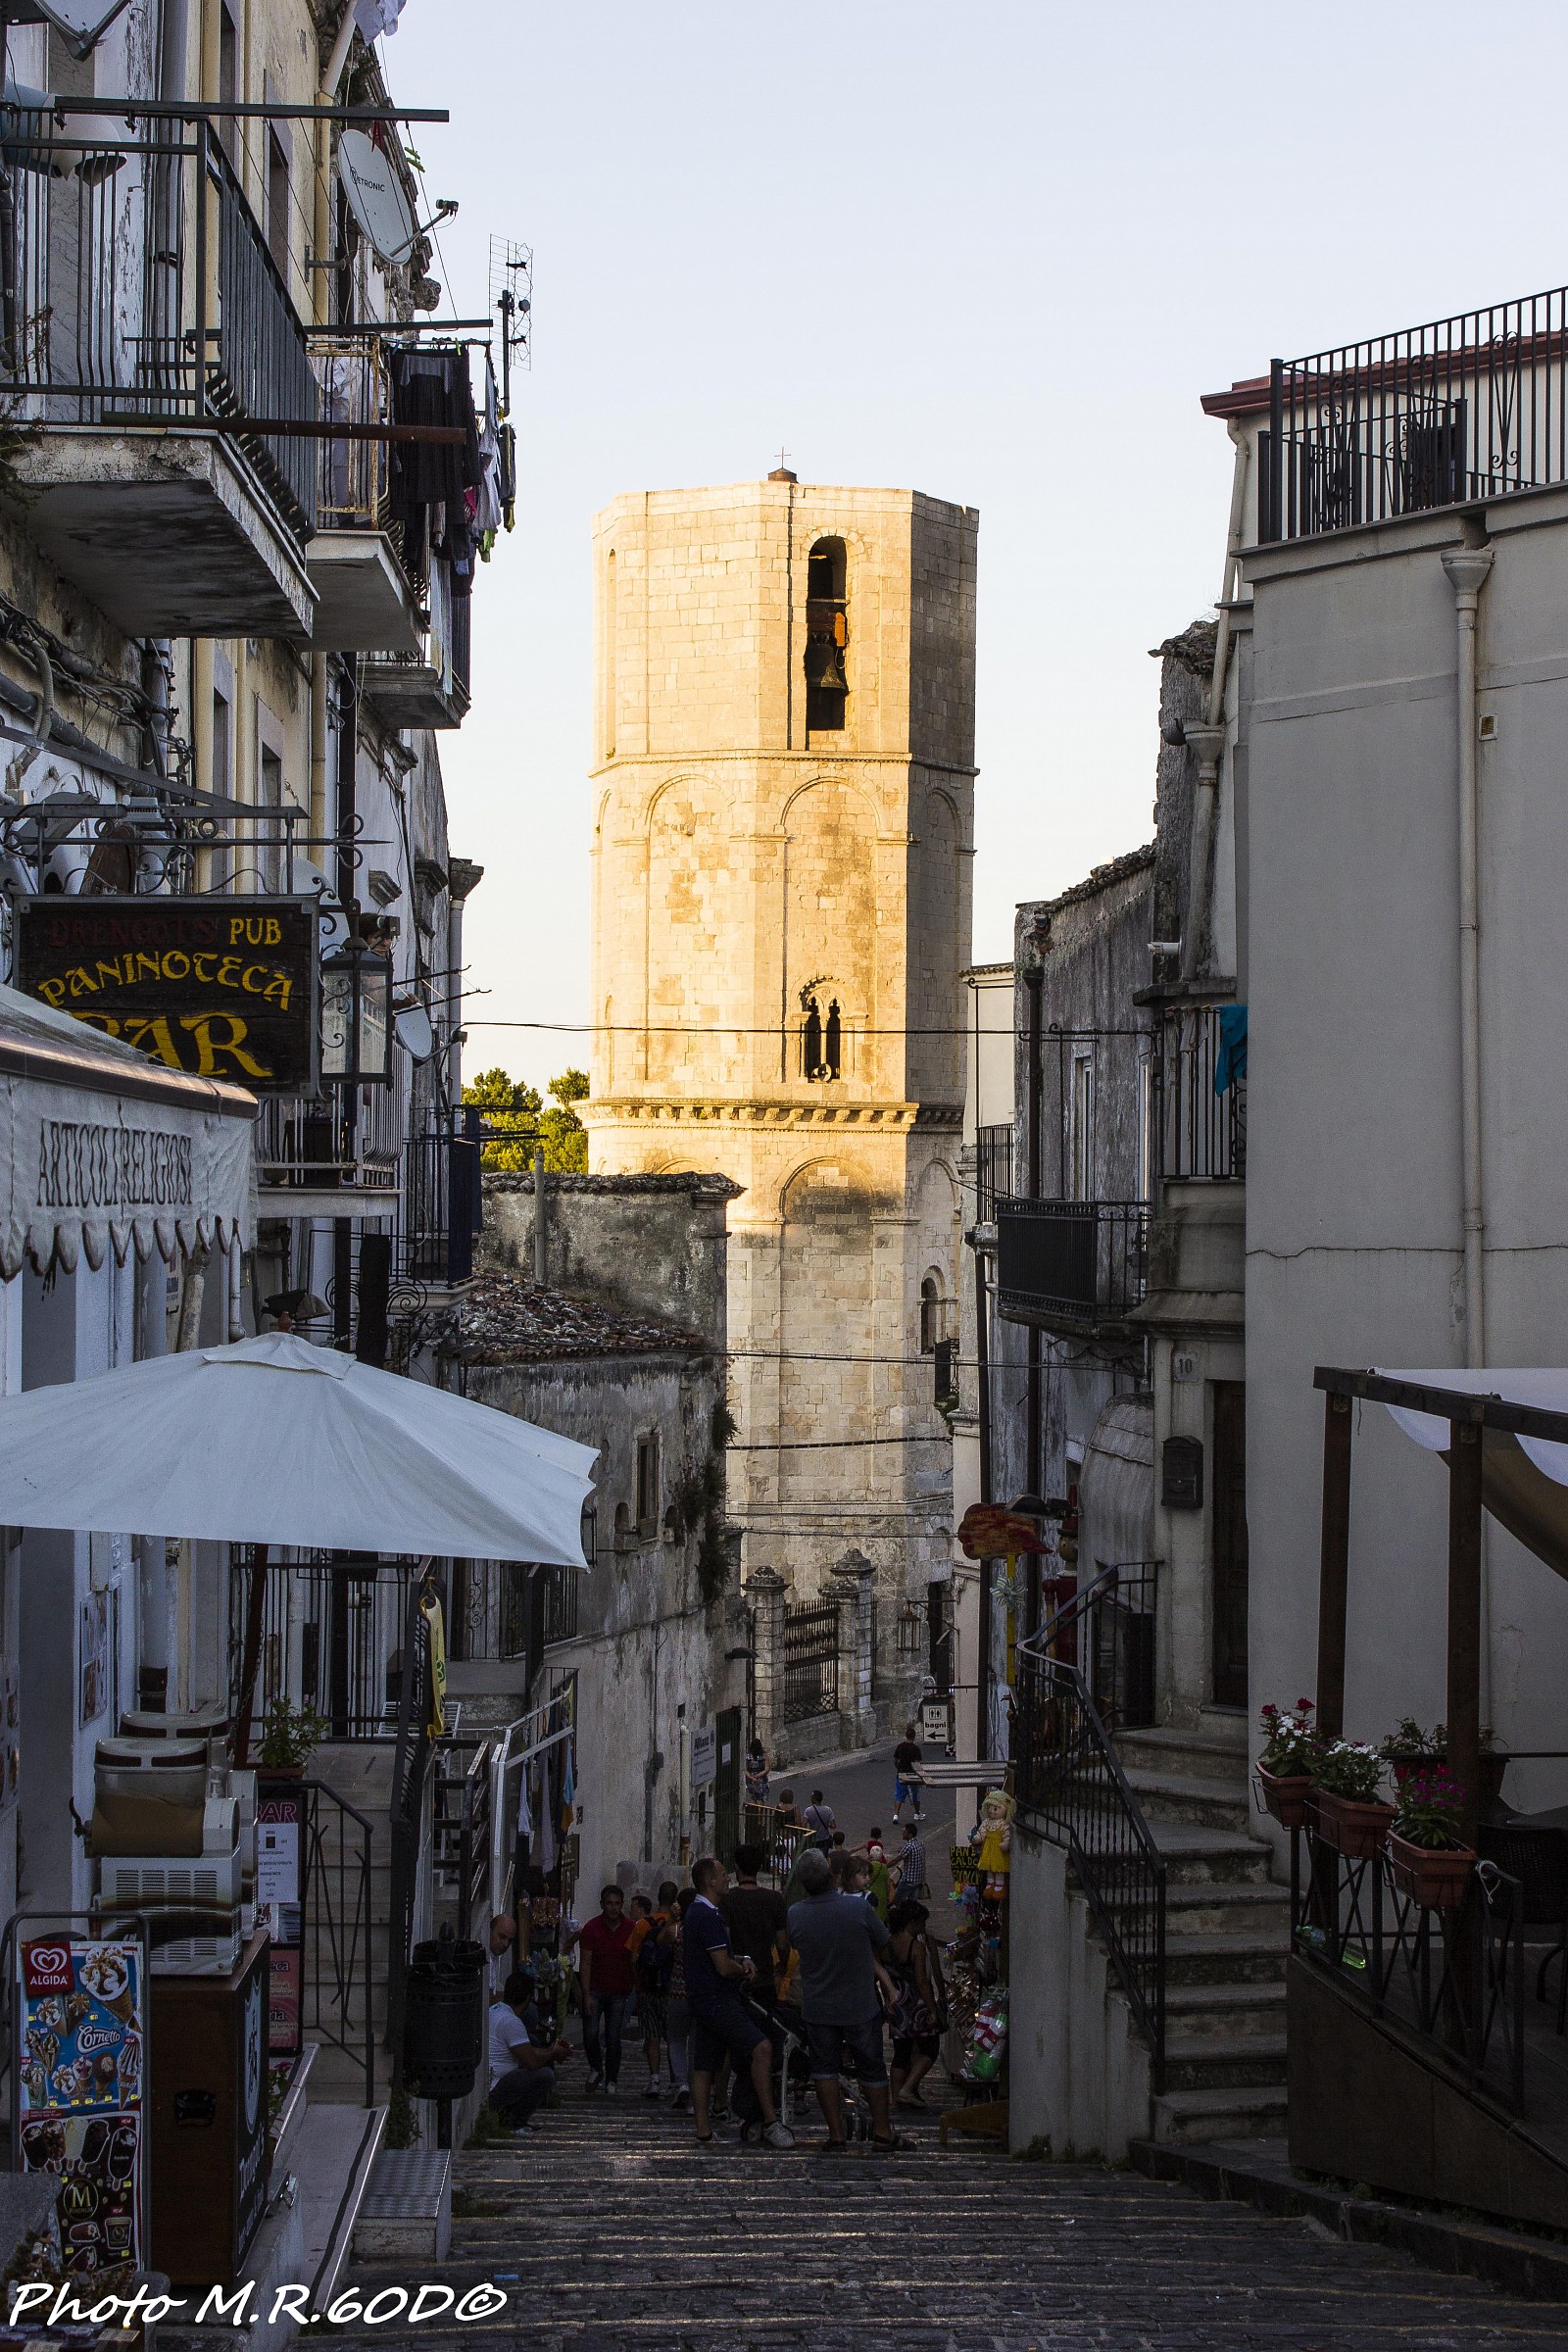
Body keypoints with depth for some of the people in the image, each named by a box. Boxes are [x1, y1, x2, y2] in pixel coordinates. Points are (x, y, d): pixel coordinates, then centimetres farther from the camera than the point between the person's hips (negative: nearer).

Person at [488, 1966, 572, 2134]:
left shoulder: (493, 2011, 14)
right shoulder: (510, 2021, -19)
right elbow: (532, 2061, -21)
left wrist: (551, 2051, 19)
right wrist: (553, 2053, -1)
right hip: (491, 2092, -10)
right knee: (545, 2075, -18)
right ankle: (514, 2122, -6)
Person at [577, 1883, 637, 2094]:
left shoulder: (630, 1929, -2)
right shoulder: (591, 1928, -6)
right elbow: (585, 1963, -6)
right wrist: (586, 1995, -13)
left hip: (619, 1991, 1)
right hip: (595, 1989, -1)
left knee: (613, 2037, -2)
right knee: (590, 2033, -9)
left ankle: (612, 2080, 9)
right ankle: (595, 2069, 16)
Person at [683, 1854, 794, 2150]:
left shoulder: (695, 1912, 18)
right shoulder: (709, 1916, -17)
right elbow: (723, 1967, -20)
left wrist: (741, 1962, 7)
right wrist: (743, 1970, 1)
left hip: (701, 2000, 11)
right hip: (718, 2000, -11)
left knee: (703, 2067, 9)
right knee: (761, 2048, -18)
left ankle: (703, 2133, 10)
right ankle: (770, 2122, -20)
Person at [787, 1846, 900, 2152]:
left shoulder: (795, 1915, -12)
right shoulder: (858, 1907, -17)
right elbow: (882, 1945, -3)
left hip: (818, 2008, 1)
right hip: (860, 2005, -1)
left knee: (824, 2067, 12)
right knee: (871, 2068, 12)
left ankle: (836, 2133, 10)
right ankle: (882, 2132, 17)